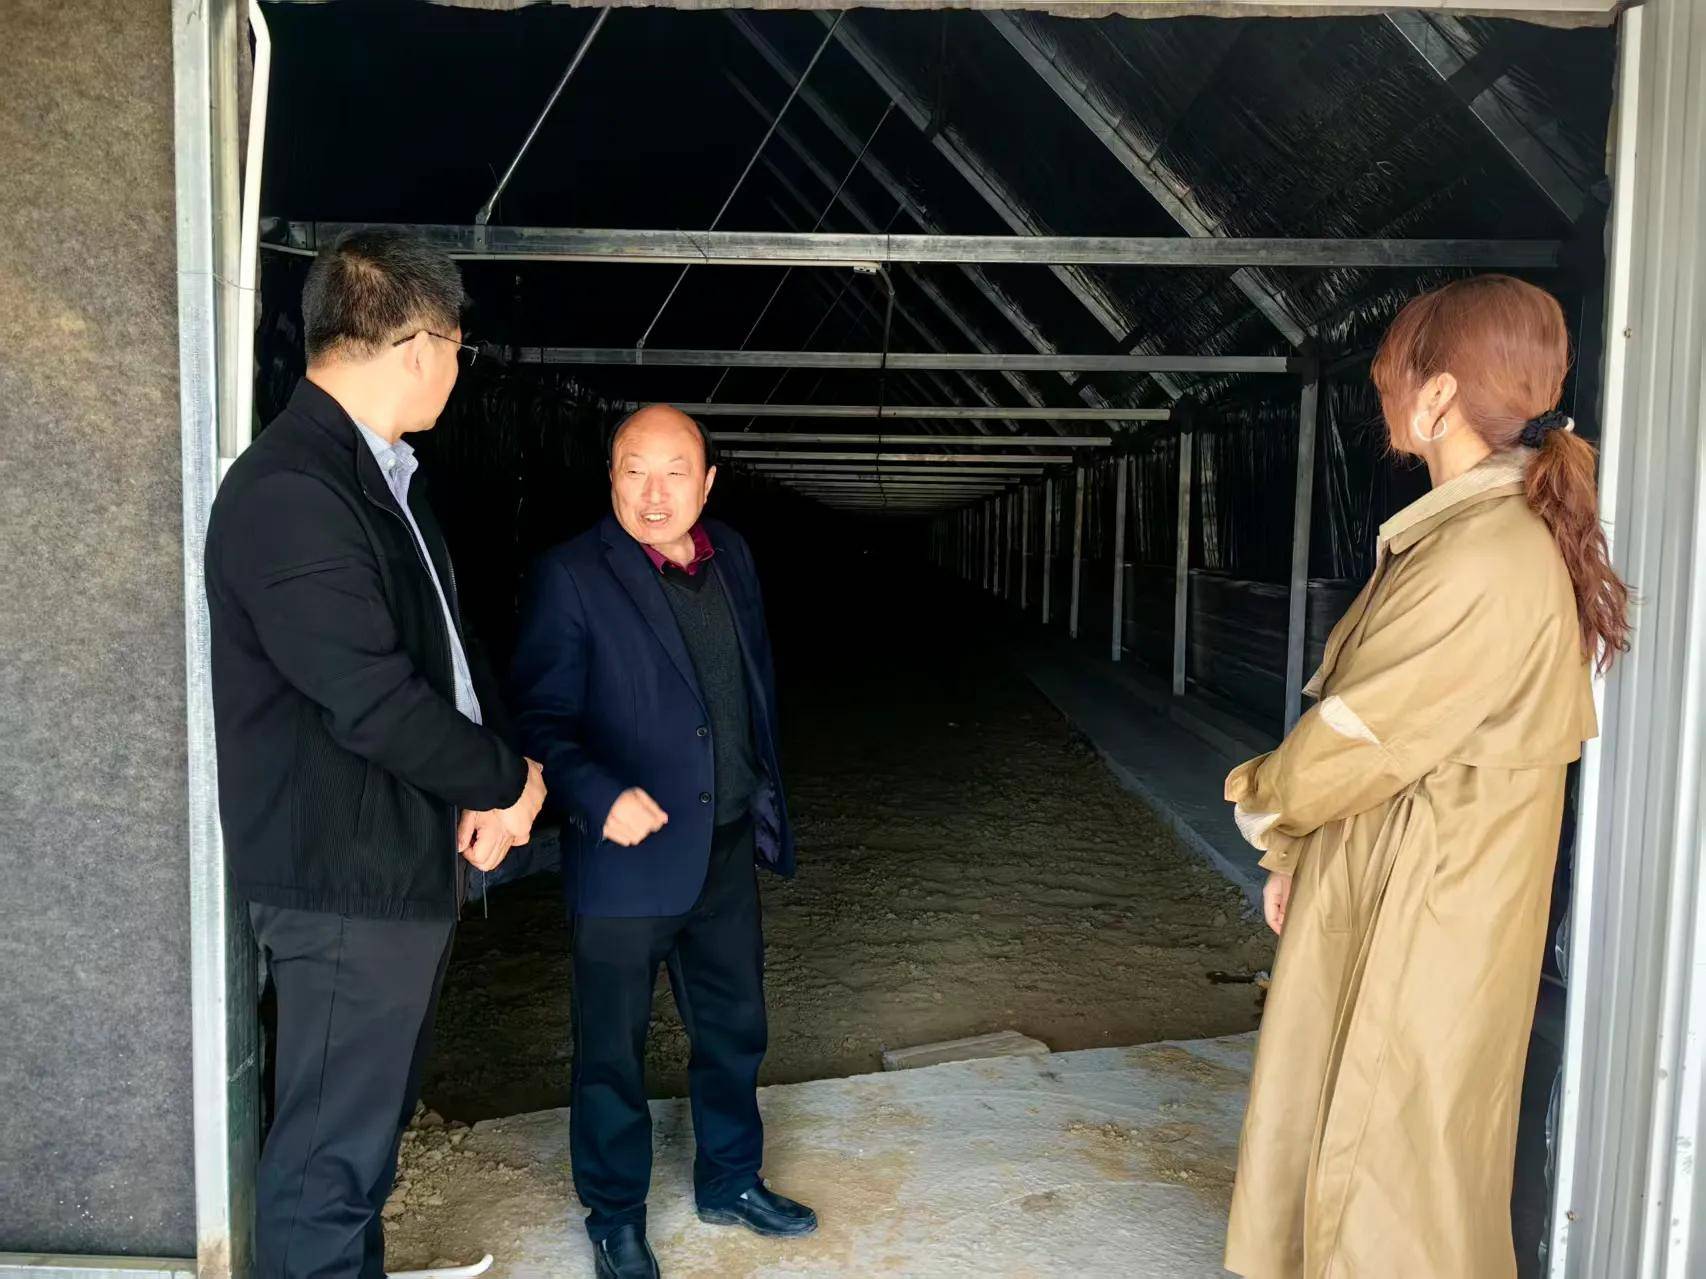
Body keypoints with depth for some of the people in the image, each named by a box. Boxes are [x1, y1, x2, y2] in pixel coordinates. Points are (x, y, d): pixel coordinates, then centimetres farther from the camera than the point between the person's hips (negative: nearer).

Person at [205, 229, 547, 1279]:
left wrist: (492, 792, 0)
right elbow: (374, 703, -25)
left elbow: (449, 646, 14)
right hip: (348, 882, -9)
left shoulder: (387, 474, 10)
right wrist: (509, 780, -9)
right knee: (331, 1153, 6)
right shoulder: (289, 493, -22)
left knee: (375, 1123, 23)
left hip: (414, 861, 10)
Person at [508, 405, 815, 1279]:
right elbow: (541, 716, -14)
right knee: (613, 1049, 10)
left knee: (733, 1028, 20)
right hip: (627, 856, -6)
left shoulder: (732, 558, 5)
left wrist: (767, 797, 16)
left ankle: (730, 1182, 42)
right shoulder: (571, 577, -13)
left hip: (728, 849, 6)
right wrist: (600, 795, -29)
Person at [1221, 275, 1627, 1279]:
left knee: (1390, 1158, 7)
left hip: (1420, 924, -9)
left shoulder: (1484, 562, -25)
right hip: (1375, 894, 9)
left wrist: (1263, 806, 1)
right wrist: (1300, 855, 13)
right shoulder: (1469, 529, 9)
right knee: (1338, 1136, 22)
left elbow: (1352, 742, -20)